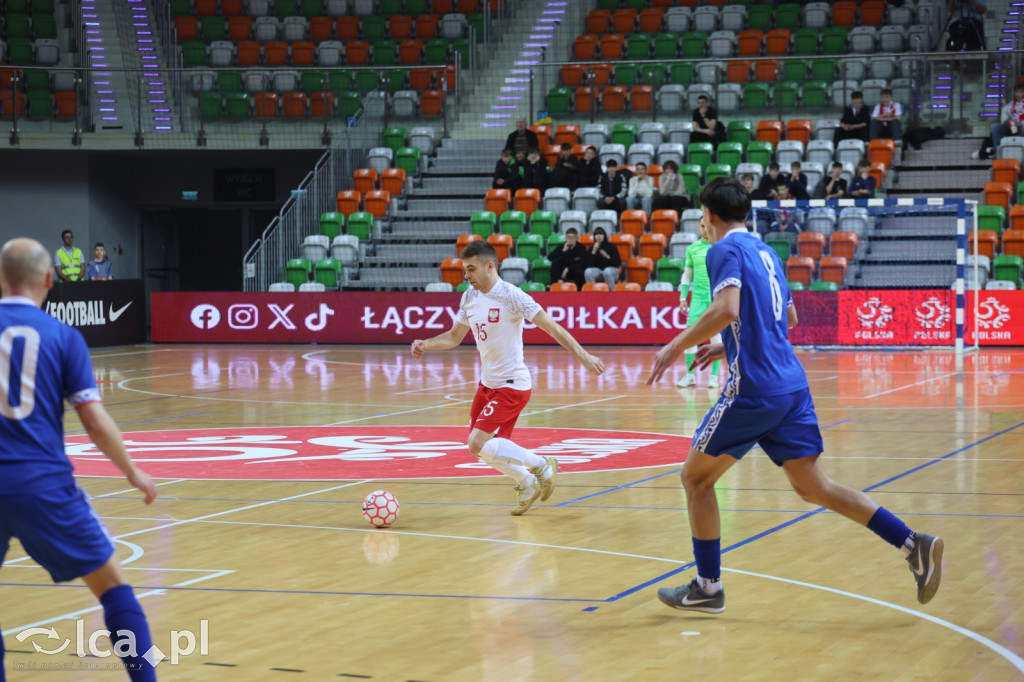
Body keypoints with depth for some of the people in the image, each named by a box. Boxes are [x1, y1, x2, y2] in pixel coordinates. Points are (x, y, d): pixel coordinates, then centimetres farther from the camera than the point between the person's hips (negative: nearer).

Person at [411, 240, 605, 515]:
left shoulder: (510, 296, -18)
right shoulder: (469, 297, 4)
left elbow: (551, 327, -19)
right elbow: (454, 337, 15)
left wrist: (583, 356, -24)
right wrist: (425, 344, -4)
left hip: (511, 384, -8)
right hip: (487, 383, 8)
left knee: (478, 445, -17)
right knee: (479, 445, 13)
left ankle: (541, 464, -1)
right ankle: (528, 484, 32)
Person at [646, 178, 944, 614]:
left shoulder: (726, 250, -7)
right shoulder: (765, 251, 19)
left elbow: (726, 309, -24)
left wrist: (677, 347, -15)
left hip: (753, 391, -8)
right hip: (792, 385, 8)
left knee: (696, 477, 8)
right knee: (813, 486, 9)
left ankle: (708, 587, 12)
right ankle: (913, 544, -2)